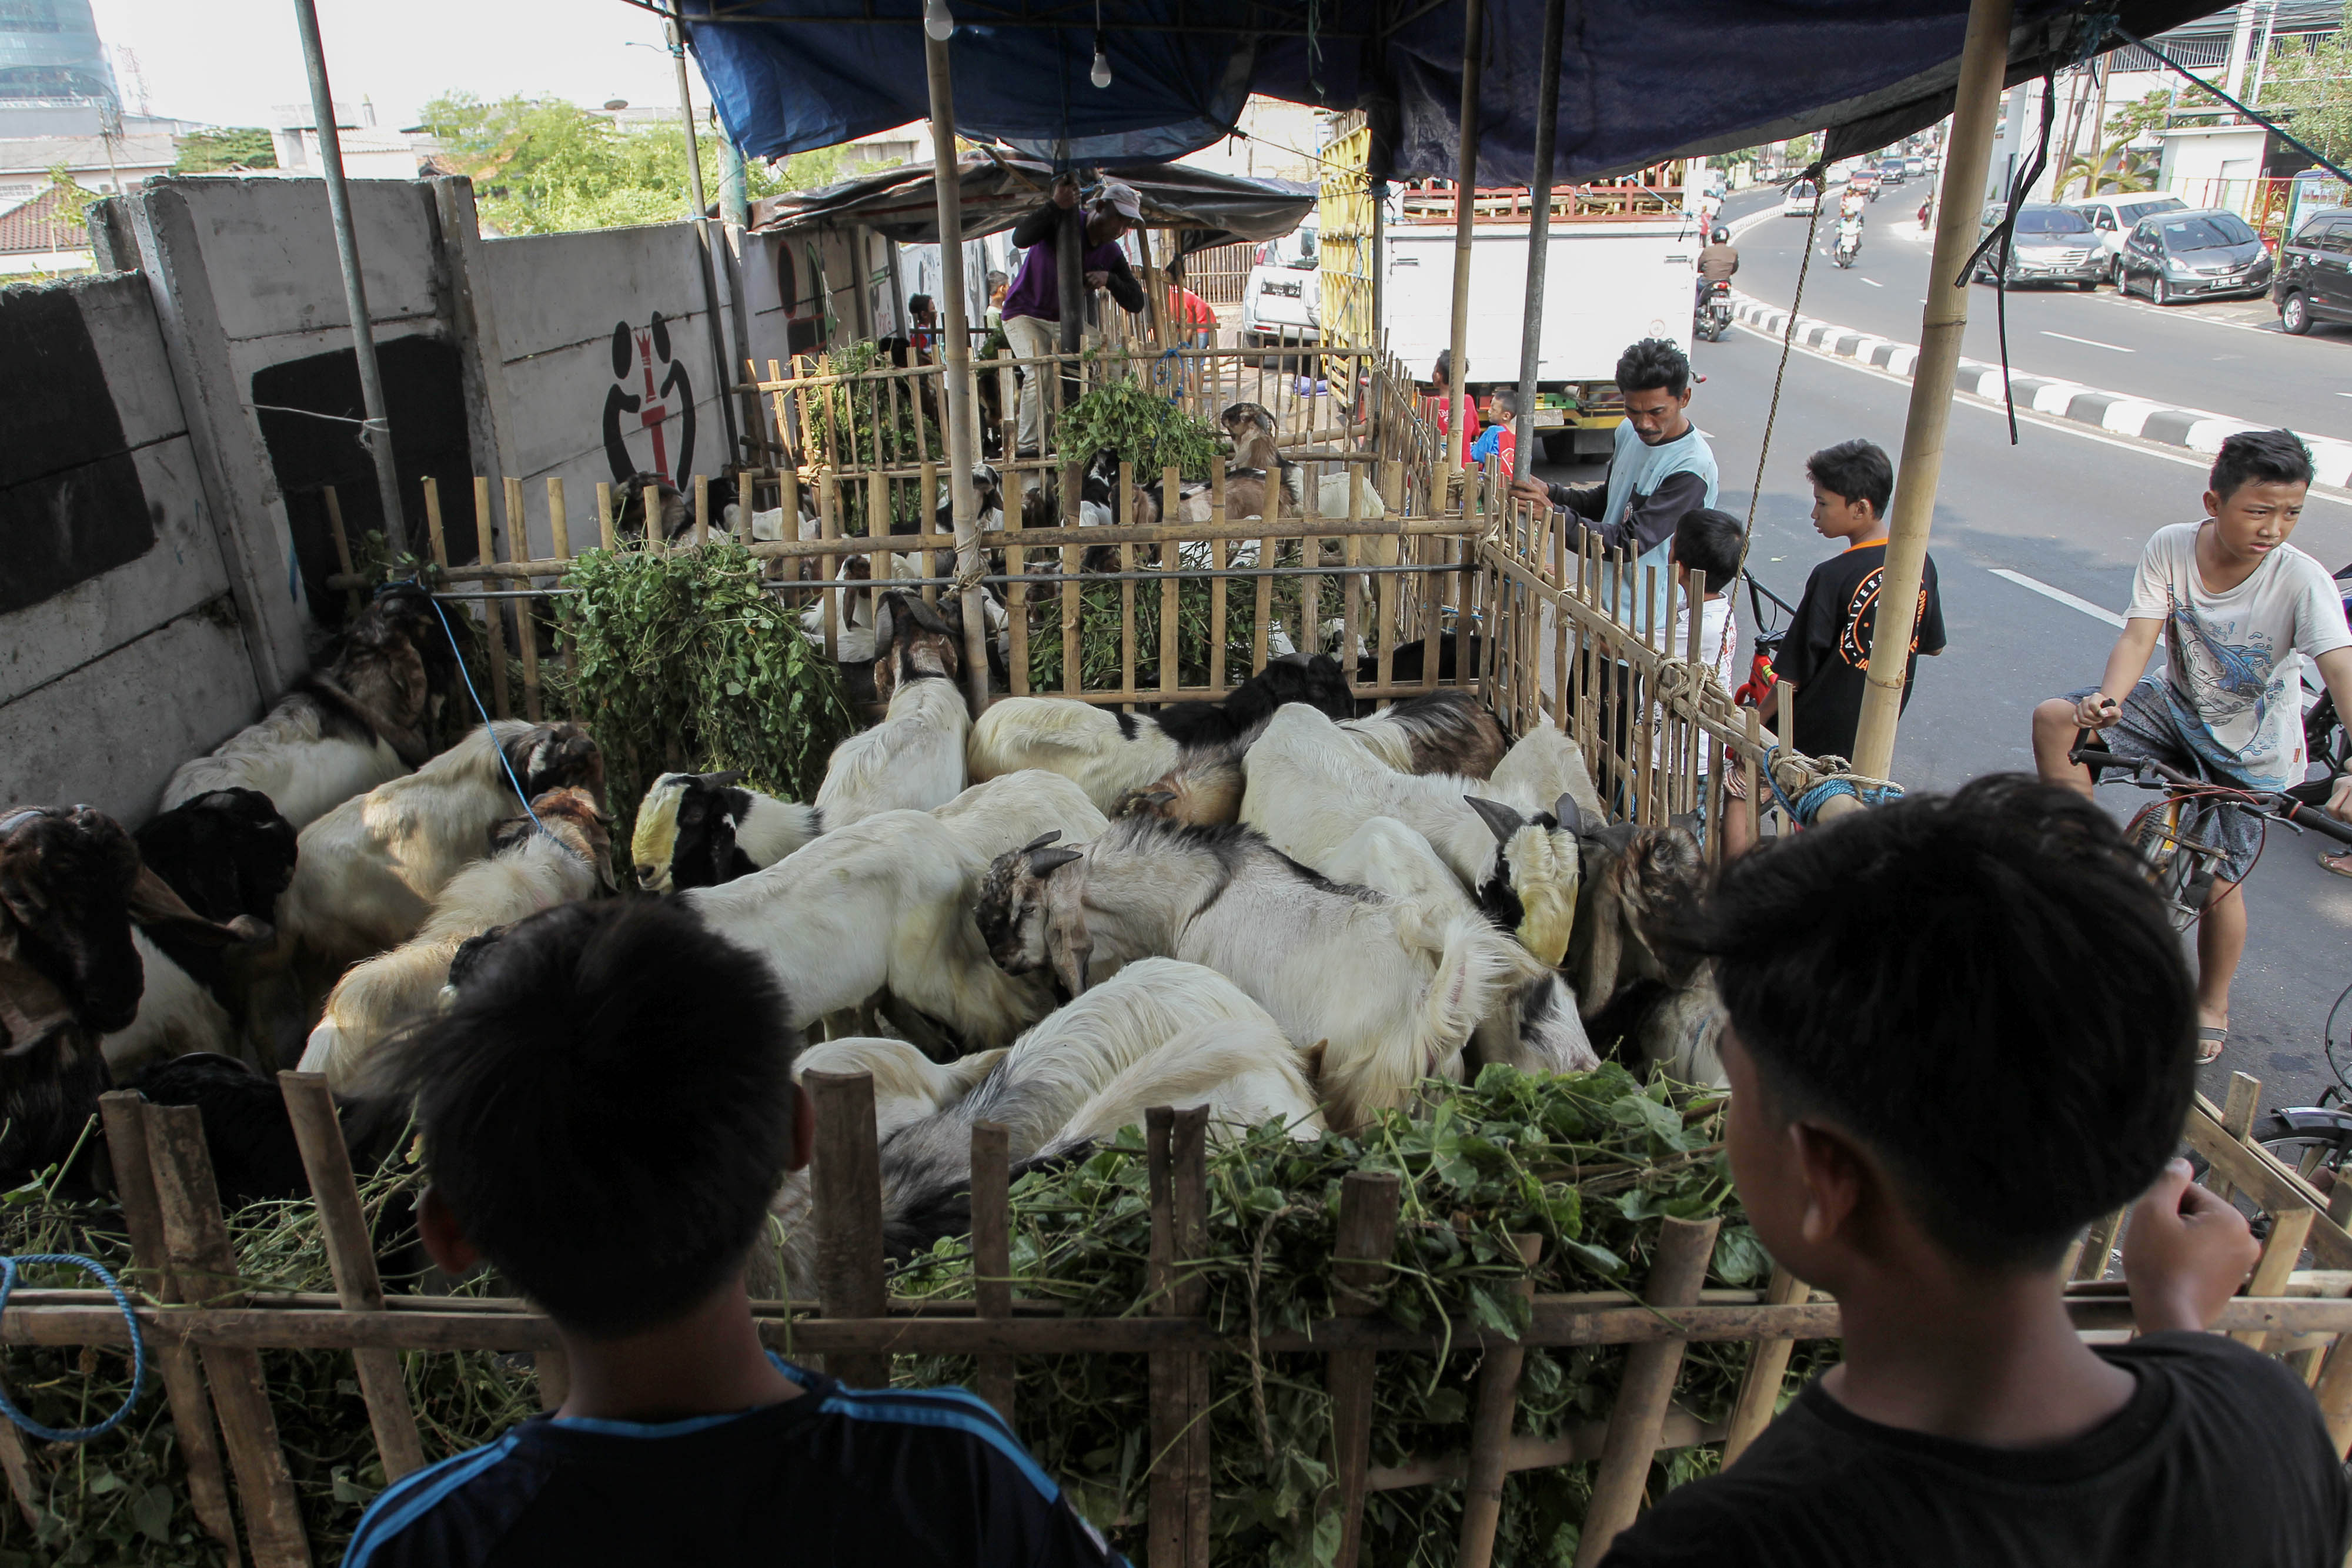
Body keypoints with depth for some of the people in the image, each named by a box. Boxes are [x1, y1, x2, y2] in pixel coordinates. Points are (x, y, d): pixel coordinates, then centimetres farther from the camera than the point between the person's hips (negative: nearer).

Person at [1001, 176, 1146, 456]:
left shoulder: (1111, 254, -5)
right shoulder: (1060, 223, -19)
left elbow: (1136, 303, -9)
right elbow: (1020, 239, -38)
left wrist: (1110, 280, -27)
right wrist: (1055, 206, -46)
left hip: (1065, 321, 6)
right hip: (1024, 314, -6)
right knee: (1039, 375, -26)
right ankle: (1029, 448, -20)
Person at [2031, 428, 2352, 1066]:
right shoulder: (2170, 548, -18)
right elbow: (2139, 637, -21)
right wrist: (2107, 699, -43)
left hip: (2253, 751, -3)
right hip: (2179, 708, 3)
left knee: (2217, 883, -1)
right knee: (2054, 719, -19)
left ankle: (2213, 1004, 26)